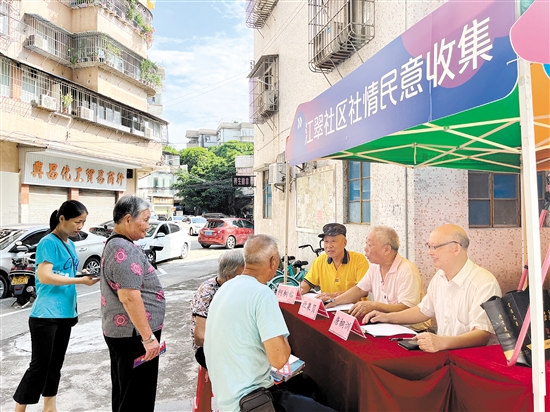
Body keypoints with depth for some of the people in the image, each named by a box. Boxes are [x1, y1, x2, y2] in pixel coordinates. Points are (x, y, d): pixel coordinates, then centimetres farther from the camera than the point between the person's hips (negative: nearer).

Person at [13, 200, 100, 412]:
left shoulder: (70, 244, 11)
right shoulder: (48, 243, -13)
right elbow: (44, 276, -22)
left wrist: (84, 275, 6)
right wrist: (80, 280, -22)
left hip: (65, 313, 8)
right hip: (46, 314, -8)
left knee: (56, 363, 16)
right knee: (39, 365, -1)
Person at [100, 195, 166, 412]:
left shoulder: (115, 244, 13)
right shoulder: (125, 250, -21)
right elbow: (129, 296, -28)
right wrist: (148, 337, -24)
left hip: (120, 330, 10)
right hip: (133, 334, -10)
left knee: (124, 392, 21)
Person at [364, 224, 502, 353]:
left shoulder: (484, 283, -19)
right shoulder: (439, 277, 7)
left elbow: (483, 334, -27)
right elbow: (424, 310, 22)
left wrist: (443, 342, -43)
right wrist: (388, 317, 14)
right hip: (442, 352, 7)